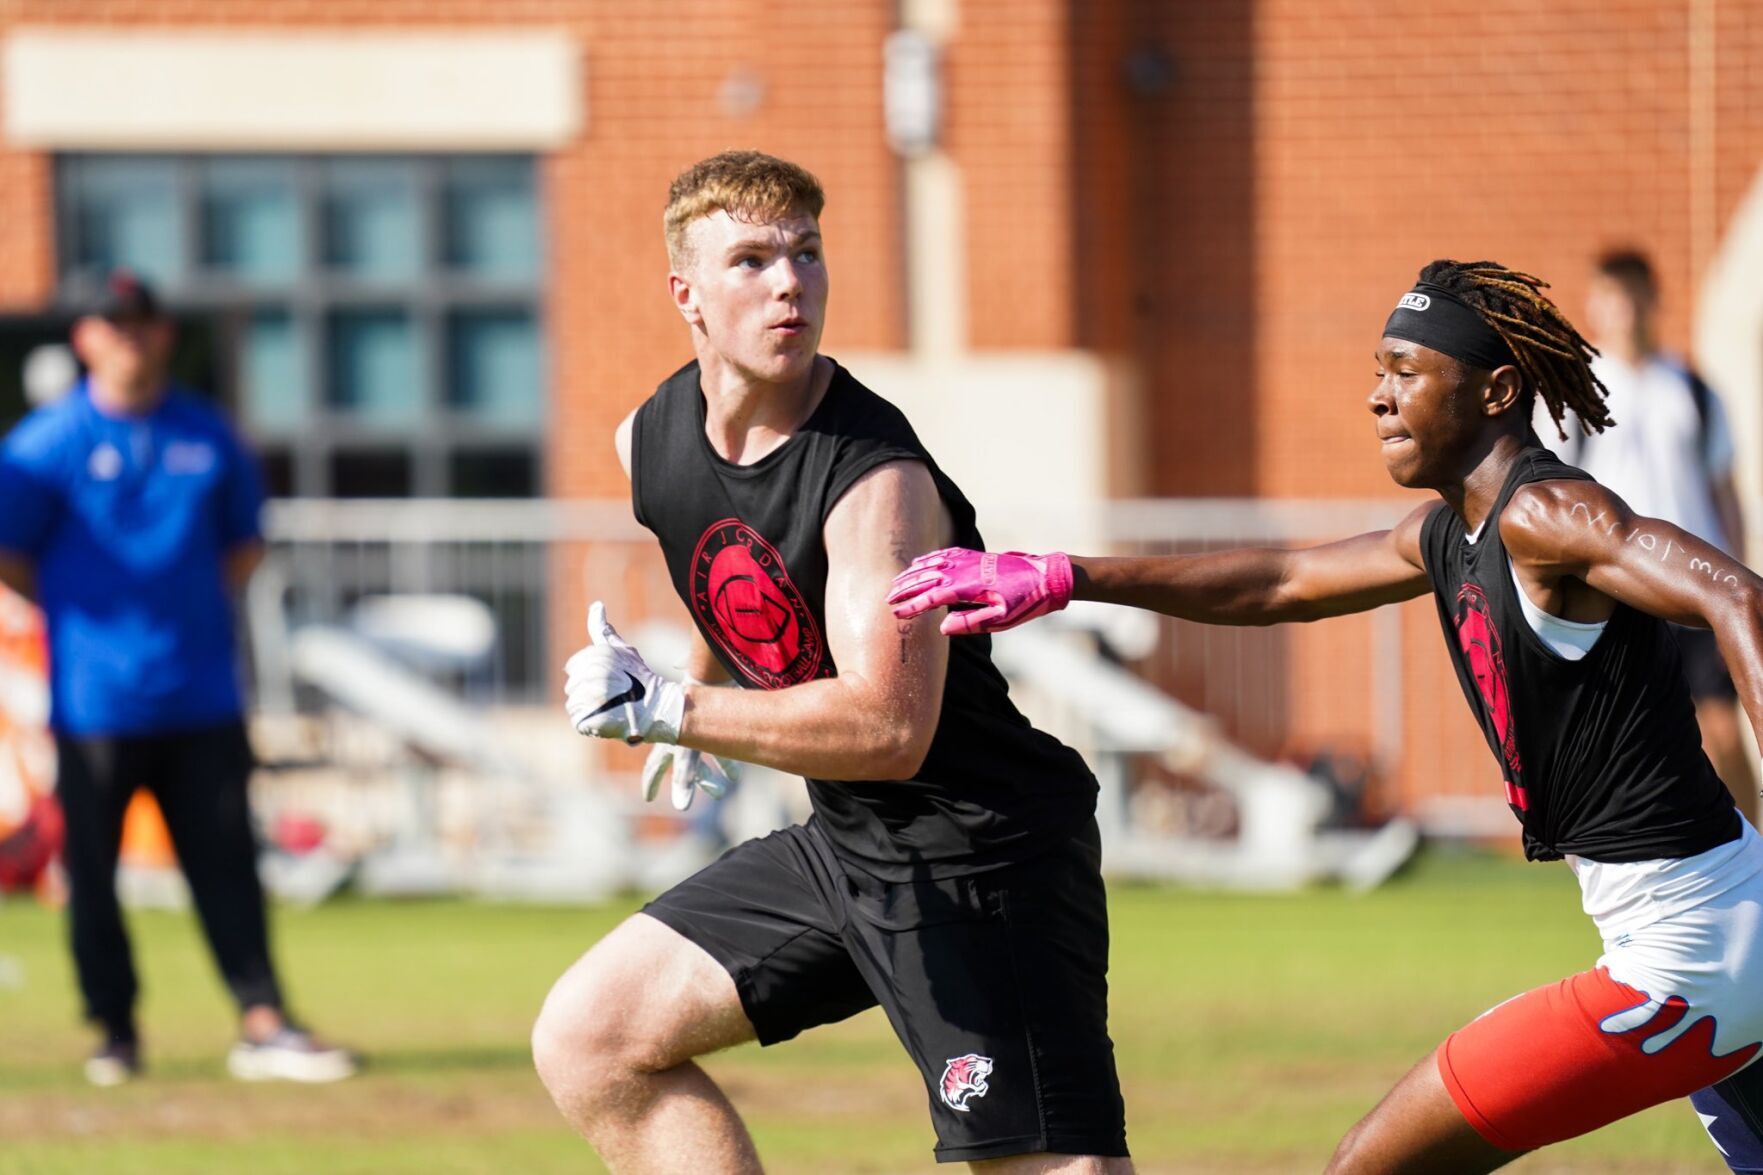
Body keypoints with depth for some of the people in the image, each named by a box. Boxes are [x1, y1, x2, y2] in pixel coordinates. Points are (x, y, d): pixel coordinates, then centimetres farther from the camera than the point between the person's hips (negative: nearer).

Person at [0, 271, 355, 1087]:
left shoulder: (206, 434, 10)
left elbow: (244, 543, 20)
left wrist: (206, 601, 6)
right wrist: (85, 613, -2)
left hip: (200, 691, 3)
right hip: (97, 699, -3)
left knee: (226, 861, 0)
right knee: (92, 867, 2)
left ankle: (263, 1026, 0)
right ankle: (114, 1031, 12)